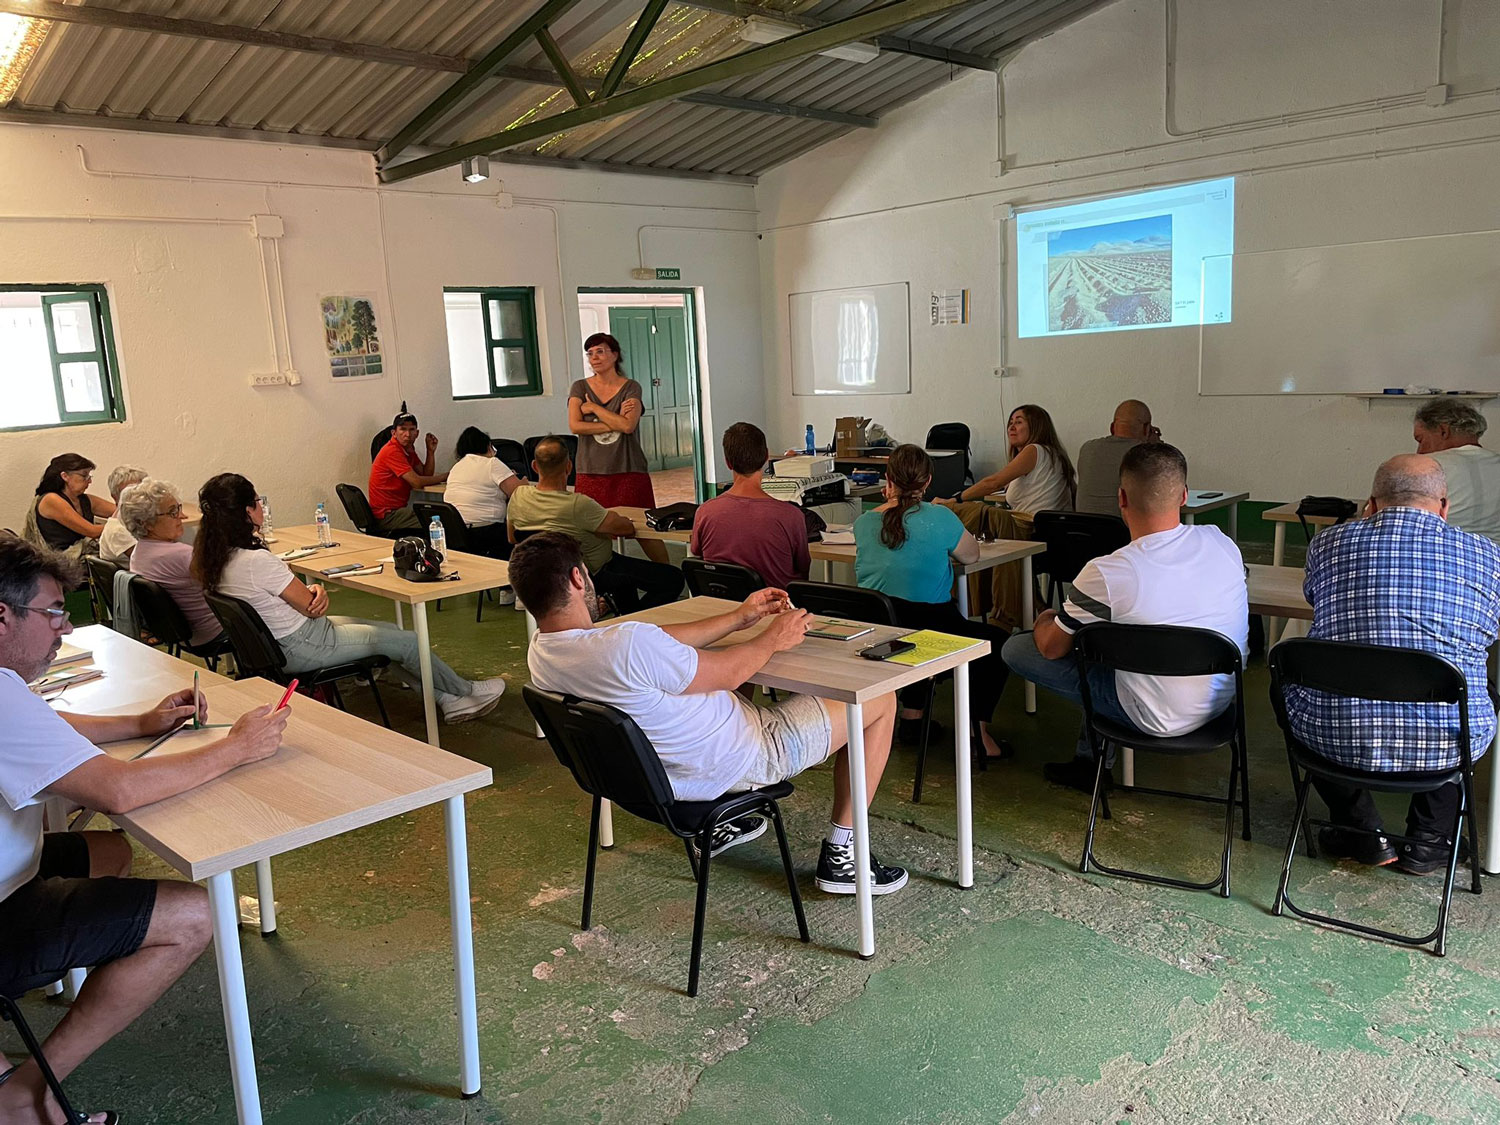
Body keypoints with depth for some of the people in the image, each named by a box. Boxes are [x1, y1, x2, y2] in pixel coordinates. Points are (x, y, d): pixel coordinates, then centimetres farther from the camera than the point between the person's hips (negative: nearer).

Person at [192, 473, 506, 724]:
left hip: (273, 643, 10)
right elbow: (310, 607, -19)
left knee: (389, 631, 15)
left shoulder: (218, 558, 0)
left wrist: (314, 590, -13)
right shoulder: (257, 561, -31)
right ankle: (466, 692, 22)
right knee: (405, 641, 1)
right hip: (300, 649, -10)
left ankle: (444, 699, 20)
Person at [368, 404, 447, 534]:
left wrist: (431, 451, -2)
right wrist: (445, 476, -11)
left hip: (397, 510, 9)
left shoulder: (408, 449, 12)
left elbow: (426, 475, 10)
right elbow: (417, 482, -22)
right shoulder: (392, 451, -18)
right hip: (386, 515, -9)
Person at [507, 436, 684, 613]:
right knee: (673, 579, -7)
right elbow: (627, 528, -24)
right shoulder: (578, 505, -35)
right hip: (595, 575, -8)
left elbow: (512, 538, 5)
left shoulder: (518, 496, -14)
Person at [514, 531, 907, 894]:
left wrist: (738, 619, 6)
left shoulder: (541, 652, -7)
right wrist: (773, 639, -1)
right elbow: (728, 672, -21)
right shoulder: (629, 644, -36)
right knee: (880, 701, 4)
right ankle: (841, 855, 12)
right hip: (742, 760, -8)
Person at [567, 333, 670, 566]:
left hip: (629, 471, -2)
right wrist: (615, 422, -10)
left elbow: (628, 426, -13)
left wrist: (594, 408, -6)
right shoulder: (579, 387, 8)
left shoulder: (631, 388, 3)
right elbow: (575, 426, -7)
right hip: (591, 474, 2)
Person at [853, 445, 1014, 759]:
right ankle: (980, 731, 17)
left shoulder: (864, 522, 1)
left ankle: (911, 715, 35)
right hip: (928, 627, -5)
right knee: (997, 641, 20)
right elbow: (971, 555, 7)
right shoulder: (940, 518, -12)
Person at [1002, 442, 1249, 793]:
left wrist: (1044, 620, 14)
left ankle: (1092, 760, 23)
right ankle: (1089, 758, 34)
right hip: (1225, 700, 7)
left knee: (1015, 648, 1)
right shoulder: (1223, 544, -9)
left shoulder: (1107, 574, -26)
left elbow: (1052, 648, -11)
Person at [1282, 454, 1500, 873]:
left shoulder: (1327, 543, 0)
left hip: (1337, 737, -1)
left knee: (1289, 677, 31)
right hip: (1446, 746, 1)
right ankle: (1426, 841, 29)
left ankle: (1362, 832, 28)